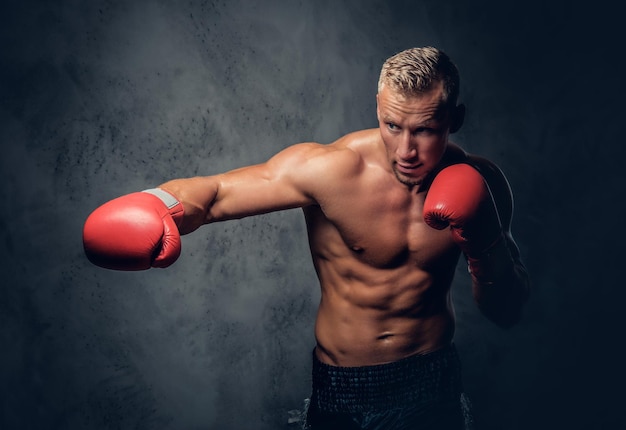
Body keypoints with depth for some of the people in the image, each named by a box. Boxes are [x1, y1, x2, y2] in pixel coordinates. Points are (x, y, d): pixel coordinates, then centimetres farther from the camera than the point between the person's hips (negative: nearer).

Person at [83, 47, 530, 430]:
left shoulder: (477, 185, -11)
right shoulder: (331, 169, -22)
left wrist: (485, 246, -23)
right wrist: (158, 211, -48)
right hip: (342, 390, -1)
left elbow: (508, 313, -4)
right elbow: (213, 192, -25)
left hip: (433, 382, 2)